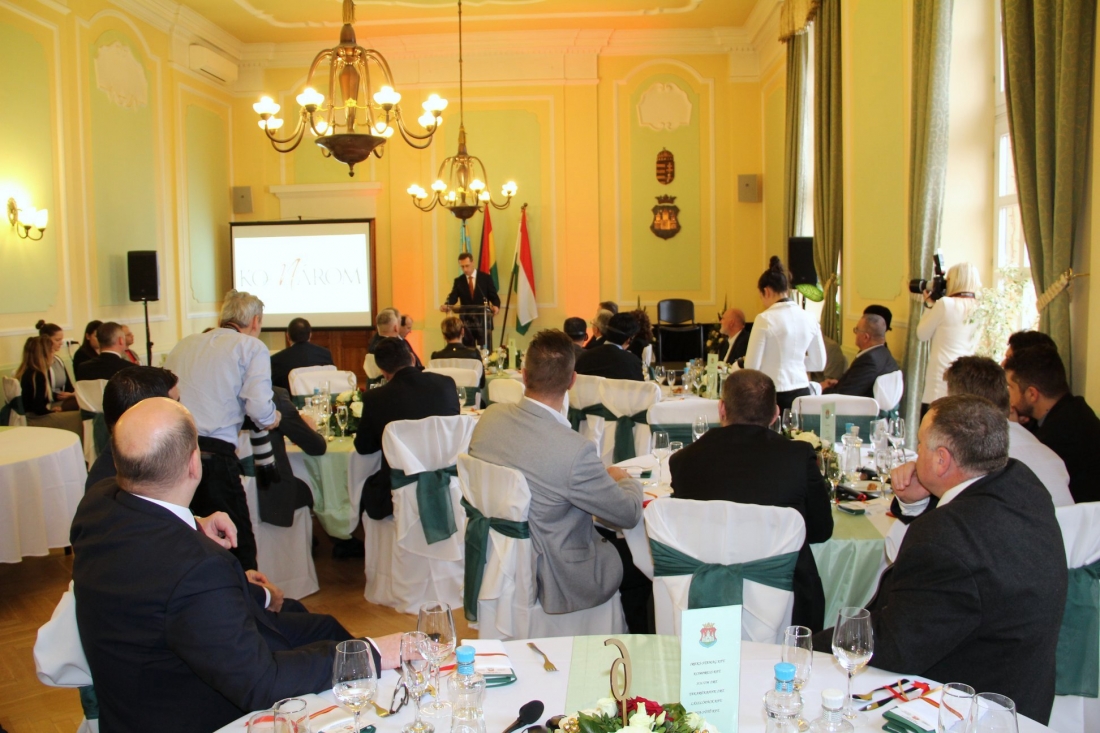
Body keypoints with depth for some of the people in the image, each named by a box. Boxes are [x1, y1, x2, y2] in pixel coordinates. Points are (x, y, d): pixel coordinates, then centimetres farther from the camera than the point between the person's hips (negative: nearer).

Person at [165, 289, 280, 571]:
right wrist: (272, 420, 11)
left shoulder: (185, 344, 20)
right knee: (238, 547, 6)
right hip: (213, 455, -5)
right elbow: (260, 410, -9)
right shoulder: (252, 347, 4)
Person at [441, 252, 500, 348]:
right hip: (466, 322, 2)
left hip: (483, 321, -2)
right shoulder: (458, 281, 6)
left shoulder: (486, 278, 0)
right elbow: (453, 297, -6)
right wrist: (446, 305, -28)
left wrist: (496, 306, -23)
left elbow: (494, 297, 0)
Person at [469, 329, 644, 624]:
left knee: (610, 541, 25)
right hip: (554, 583, -7)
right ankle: (633, 641, 35)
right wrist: (626, 479, 6)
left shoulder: (489, 417, -11)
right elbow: (629, 514, -16)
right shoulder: (575, 449, -30)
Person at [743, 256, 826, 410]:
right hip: (801, 391, 5)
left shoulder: (765, 319, -11)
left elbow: (752, 365, -9)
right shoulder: (809, 319, 4)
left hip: (772, 393, -5)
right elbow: (819, 364, 12)